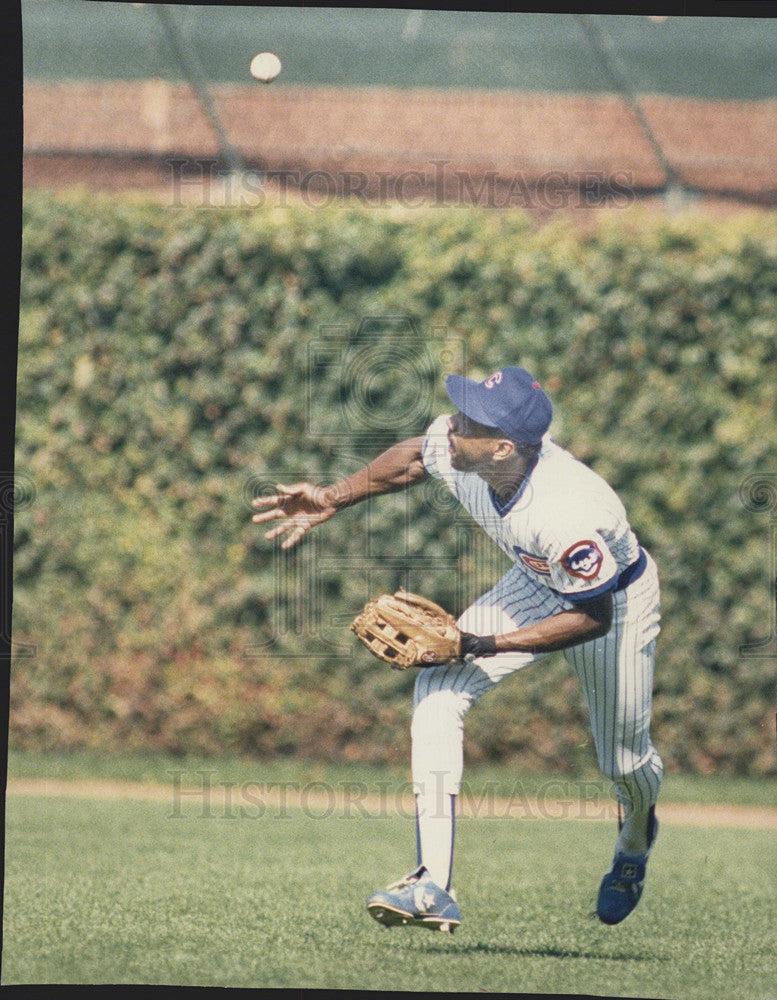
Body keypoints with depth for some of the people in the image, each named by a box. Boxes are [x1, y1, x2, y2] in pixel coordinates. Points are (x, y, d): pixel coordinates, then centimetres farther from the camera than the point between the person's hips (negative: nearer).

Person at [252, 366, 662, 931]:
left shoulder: (569, 515, -44)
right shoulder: (454, 447, -27)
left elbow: (595, 616, -31)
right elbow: (412, 460, -1)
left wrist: (488, 645, -35)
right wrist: (333, 501, -3)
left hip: (618, 596, -5)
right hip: (536, 584, 5)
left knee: (622, 759, 12)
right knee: (438, 686, -17)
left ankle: (636, 841, 54)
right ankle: (434, 887, -23)